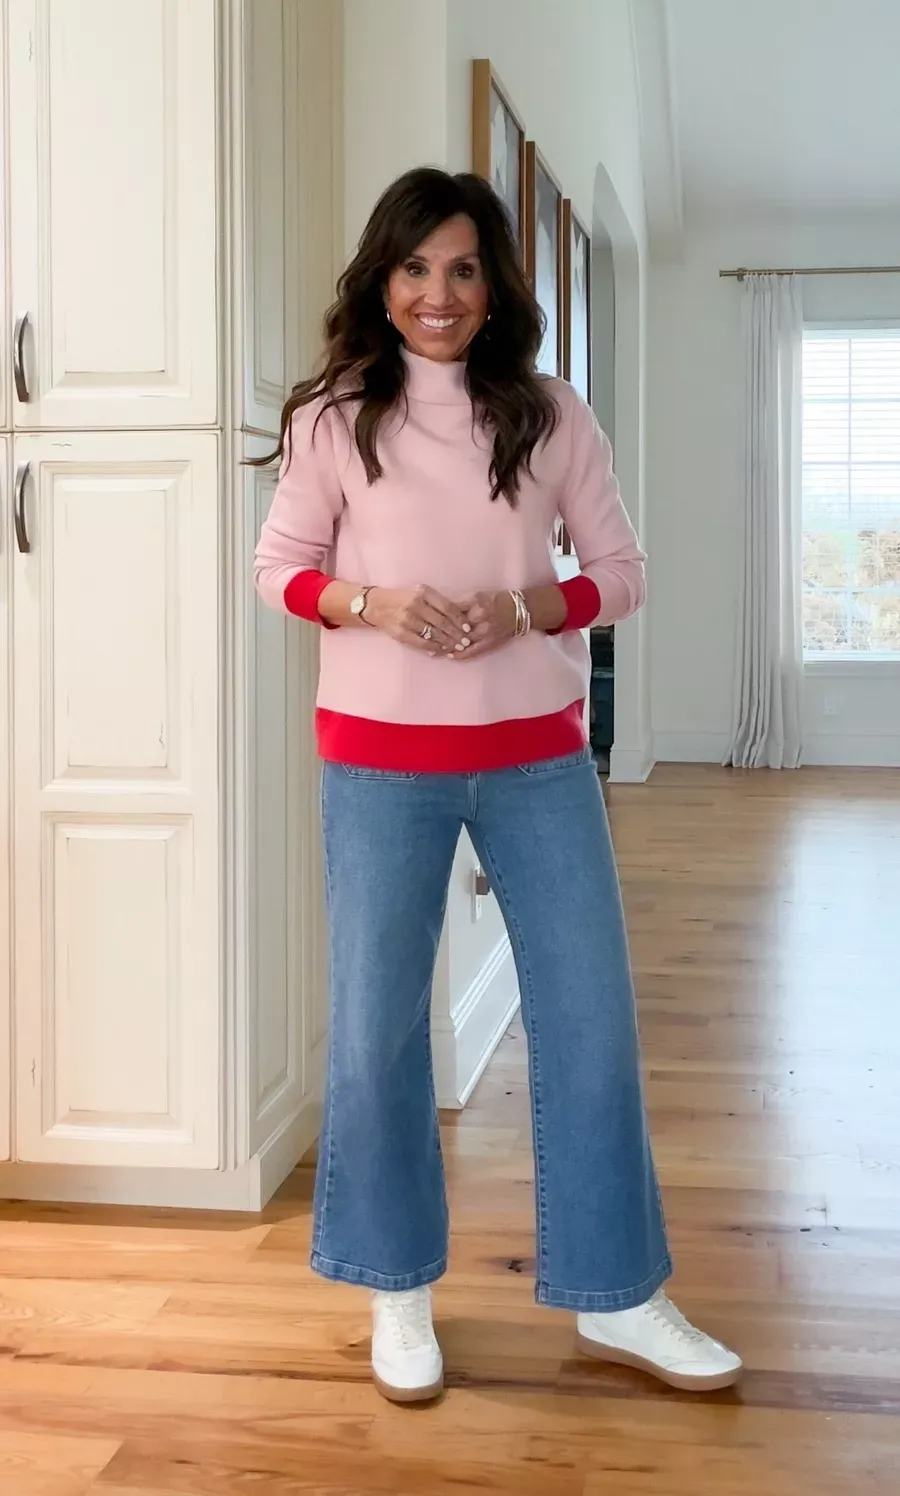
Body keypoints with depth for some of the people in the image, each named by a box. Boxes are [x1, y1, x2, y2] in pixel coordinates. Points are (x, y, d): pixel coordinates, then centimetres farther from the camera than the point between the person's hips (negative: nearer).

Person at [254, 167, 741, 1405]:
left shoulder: (552, 417, 1)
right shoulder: (333, 419, -1)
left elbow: (621, 569, 4)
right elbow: (280, 567, 4)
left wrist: (525, 609, -15)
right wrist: (371, 604, -16)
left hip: (539, 757, 2)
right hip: (381, 759, -1)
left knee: (590, 1012, 5)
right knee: (377, 1020, 7)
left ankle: (618, 1298, 22)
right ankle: (398, 1289, 27)